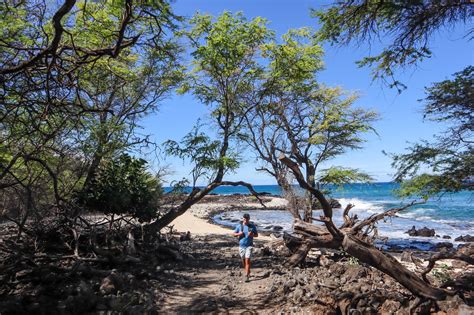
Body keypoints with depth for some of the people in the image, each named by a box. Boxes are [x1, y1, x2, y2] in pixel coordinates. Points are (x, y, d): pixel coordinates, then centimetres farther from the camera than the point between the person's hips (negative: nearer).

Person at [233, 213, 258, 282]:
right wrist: (239, 234, -12)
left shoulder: (252, 226, -2)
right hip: (241, 246, 3)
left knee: (247, 260, -11)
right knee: (243, 261, 13)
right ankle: (248, 272, 38)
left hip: (249, 246, -2)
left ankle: (247, 276, -6)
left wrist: (252, 234, -16)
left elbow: (257, 235, 5)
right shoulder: (239, 226, 1)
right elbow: (234, 234, 9)